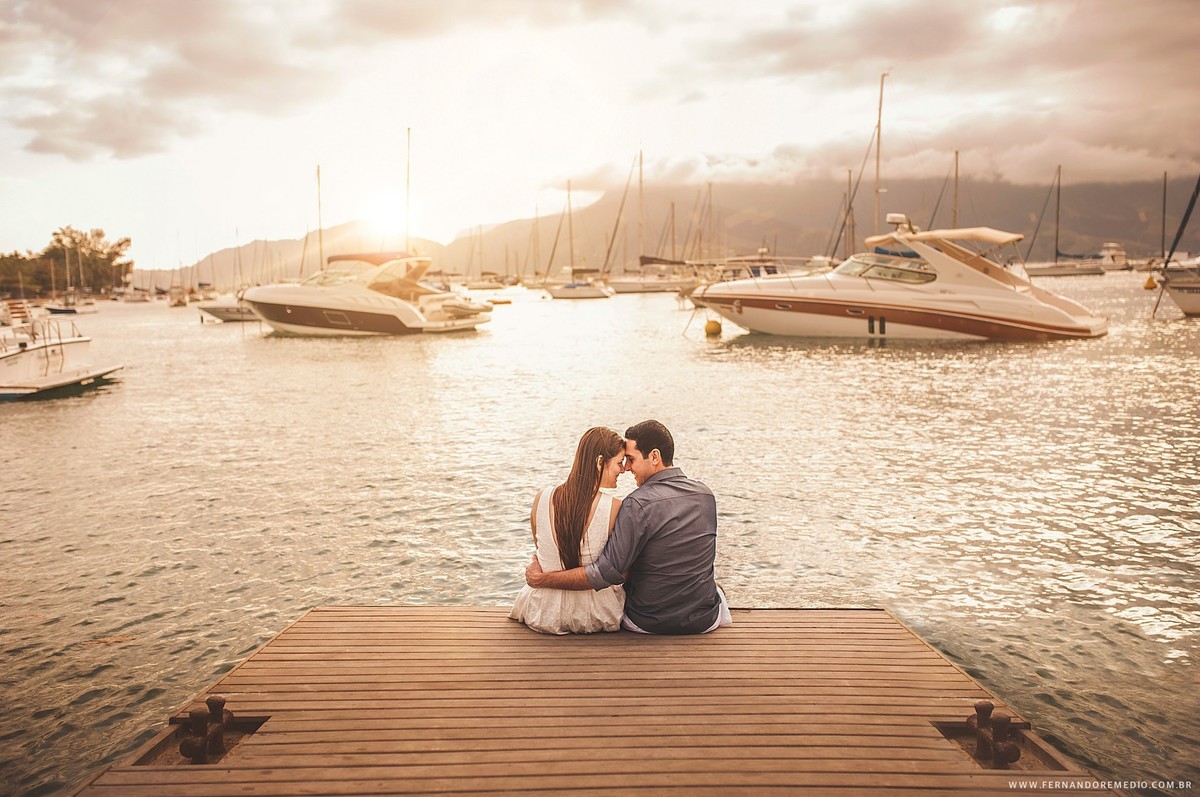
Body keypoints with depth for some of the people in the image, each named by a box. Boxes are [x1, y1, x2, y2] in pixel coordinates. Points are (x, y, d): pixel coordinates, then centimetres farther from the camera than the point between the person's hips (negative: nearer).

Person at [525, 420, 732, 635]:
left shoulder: (638, 504, -22)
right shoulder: (706, 494, -2)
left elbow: (607, 573, -22)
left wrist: (542, 579, -12)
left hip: (648, 624, -4)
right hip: (705, 620, 5)